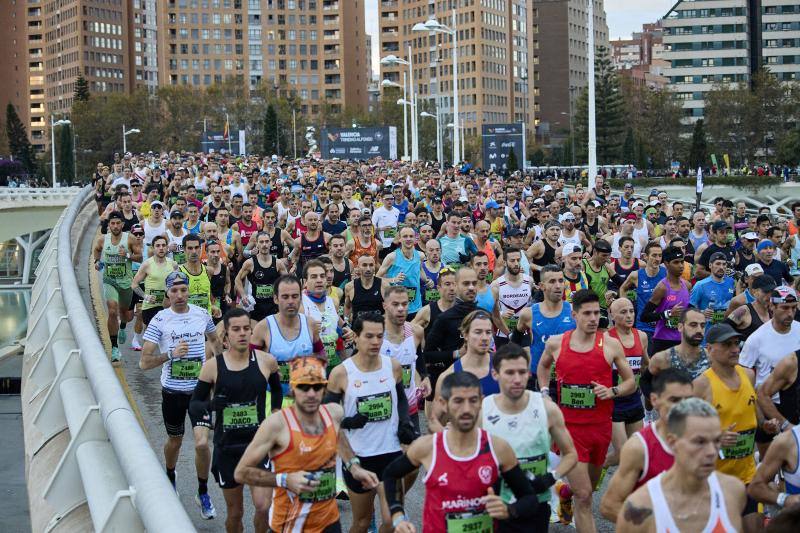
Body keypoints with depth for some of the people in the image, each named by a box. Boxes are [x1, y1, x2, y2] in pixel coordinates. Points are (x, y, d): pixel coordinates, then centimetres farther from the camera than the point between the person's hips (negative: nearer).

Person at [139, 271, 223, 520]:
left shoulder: (202, 314, -2)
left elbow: (214, 340, 20)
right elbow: (144, 362, -11)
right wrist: (171, 354, -24)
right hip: (172, 390, 0)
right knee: (175, 441, 18)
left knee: (202, 443, -13)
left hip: (200, 389, 0)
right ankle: (170, 477, 49)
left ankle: (203, 493, 9)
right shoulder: (160, 320, -9)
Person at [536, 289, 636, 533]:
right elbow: (543, 366, 22)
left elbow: (631, 382, 5)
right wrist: (544, 391, 10)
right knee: (583, 495, -9)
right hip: (570, 425, -2)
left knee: (590, 486, 20)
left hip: (600, 426, 2)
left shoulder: (610, 344, -4)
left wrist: (613, 391, -13)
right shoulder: (555, 343, -1)